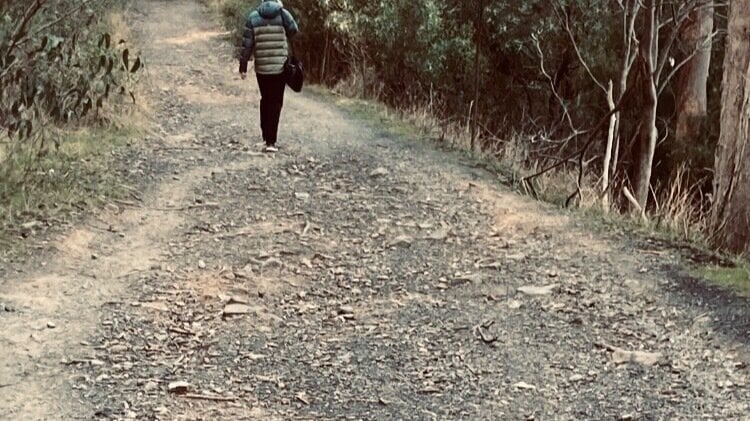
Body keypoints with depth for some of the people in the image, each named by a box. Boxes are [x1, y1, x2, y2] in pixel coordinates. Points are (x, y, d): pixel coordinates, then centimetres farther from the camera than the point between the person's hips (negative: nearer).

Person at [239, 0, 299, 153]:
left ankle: (266, 135, 26)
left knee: (265, 100, 19)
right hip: (280, 67, -2)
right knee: (275, 103, 2)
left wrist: (243, 66, 4)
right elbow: (294, 32, 1)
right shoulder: (283, 15, -6)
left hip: (261, 68, 2)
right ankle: (270, 141, -5)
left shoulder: (253, 17, 0)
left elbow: (246, 44, -1)